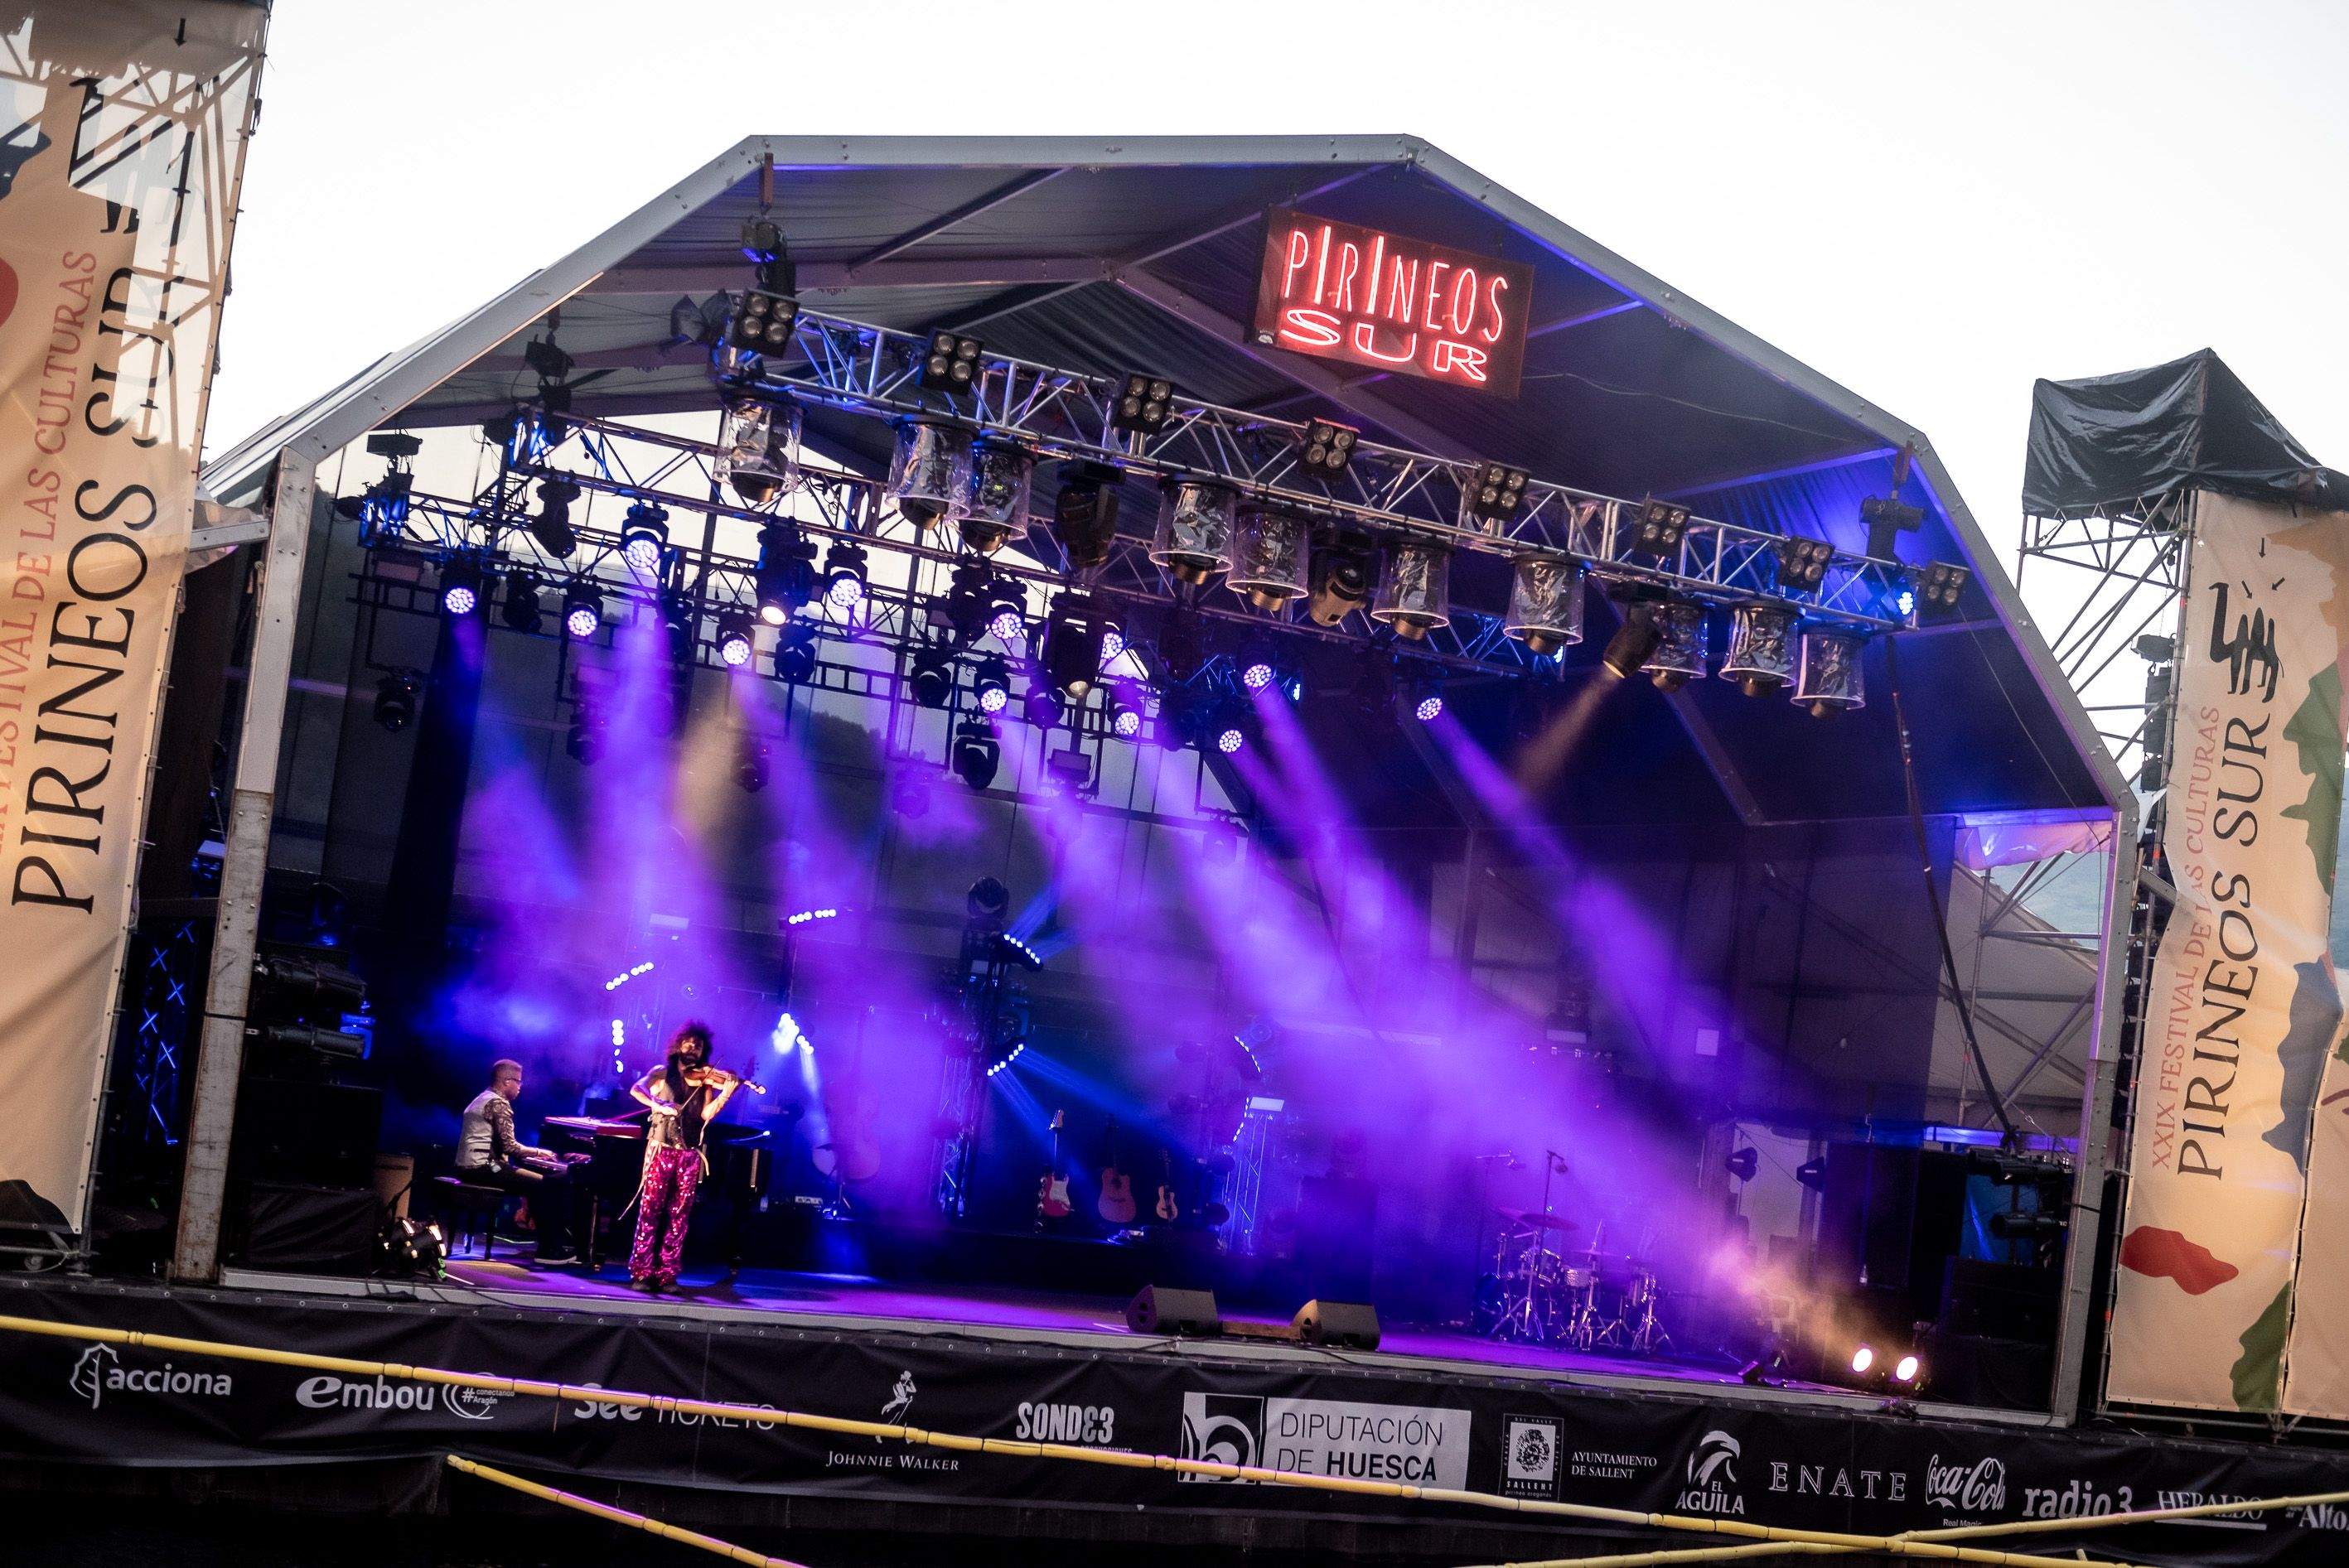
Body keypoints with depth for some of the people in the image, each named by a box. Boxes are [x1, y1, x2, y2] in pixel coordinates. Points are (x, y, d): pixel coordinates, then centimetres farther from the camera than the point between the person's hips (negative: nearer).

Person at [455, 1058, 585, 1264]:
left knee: (535, 1181, 16)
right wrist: (538, 1152, -3)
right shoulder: (499, 1103, -12)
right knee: (543, 1184, -10)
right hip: (482, 1168, -11)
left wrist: (533, 1153, 14)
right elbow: (509, 1146, -19)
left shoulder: (482, 1099, 21)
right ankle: (548, 1249, -6)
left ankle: (551, 1244, 13)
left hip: (469, 1166, 11)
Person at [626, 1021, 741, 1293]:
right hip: (661, 1150, -3)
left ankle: (666, 1275, 4)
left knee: (678, 1216, 1)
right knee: (650, 1211, -6)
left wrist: (726, 1093, -16)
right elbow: (636, 1091, -8)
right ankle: (641, 1273, -4)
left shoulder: (705, 1080, 13)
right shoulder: (662, 1073, 8)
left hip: (690, 1155, 3)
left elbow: (706, 1115, -2)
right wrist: (658, 1105, -24)